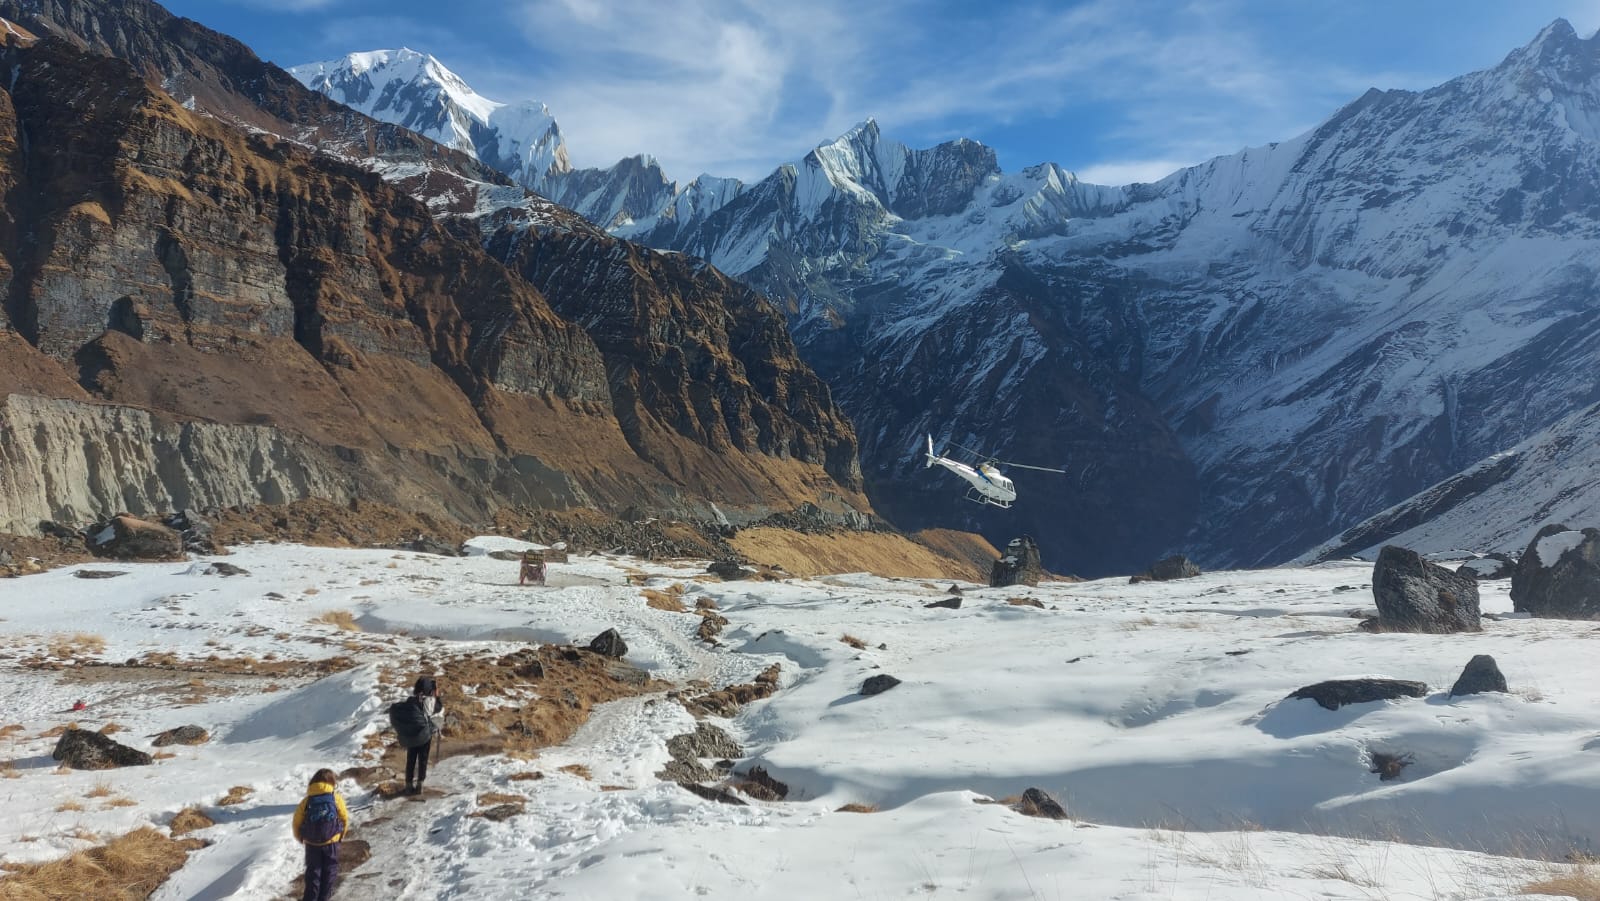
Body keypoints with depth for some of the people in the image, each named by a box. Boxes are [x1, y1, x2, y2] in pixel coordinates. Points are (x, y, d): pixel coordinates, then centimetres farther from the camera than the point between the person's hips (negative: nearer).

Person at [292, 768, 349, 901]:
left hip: (311, 842, 1)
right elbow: (345, 818, -2)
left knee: (313, 870, 13)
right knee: (329, 868, 17)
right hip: (331, 841, -1)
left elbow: (297, 821, -3)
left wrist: (300, 837, 15)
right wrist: (341, 835, 16)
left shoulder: (307, 800, -5)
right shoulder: (336, 798, -8)